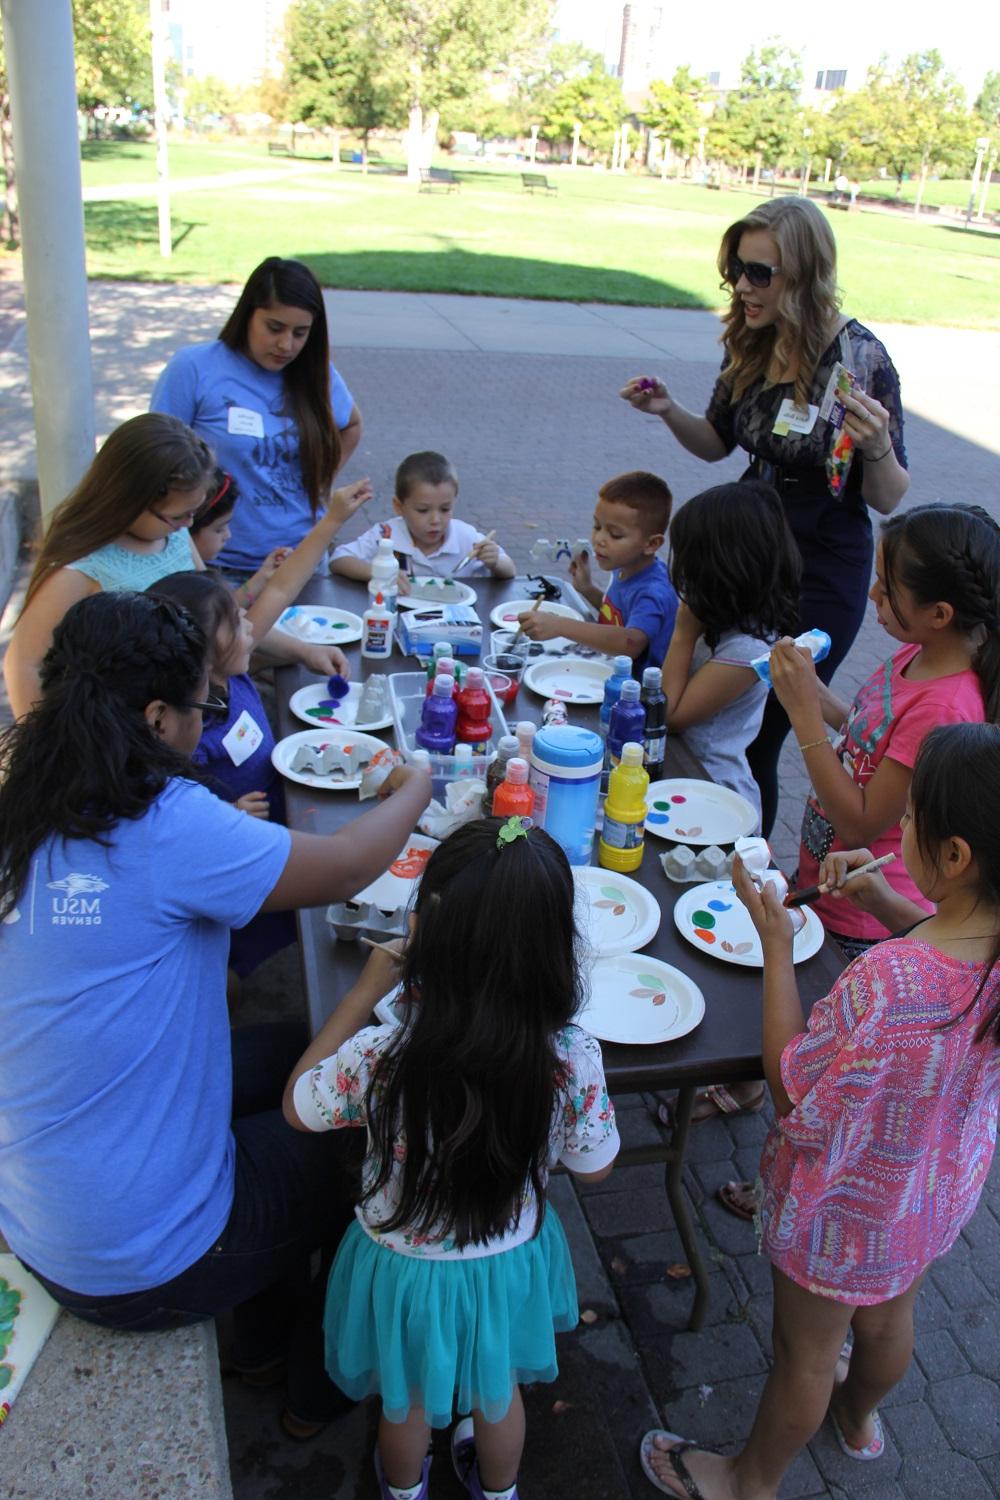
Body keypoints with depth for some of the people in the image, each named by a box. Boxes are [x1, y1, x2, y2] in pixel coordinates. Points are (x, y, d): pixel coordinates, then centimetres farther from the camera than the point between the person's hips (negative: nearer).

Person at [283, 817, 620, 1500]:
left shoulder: (377, 1061, -38)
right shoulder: (574, 1059, -31)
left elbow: (298, 1104, -14)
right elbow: (595, 1167, -12)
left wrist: (365, 990, -13)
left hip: (407, 1268, -1)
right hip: (510, 1261, 1)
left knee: (405, 1402, 33)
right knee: (500, 1393, 34)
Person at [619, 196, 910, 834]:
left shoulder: (860, 359, -19)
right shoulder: (750, 345, -3)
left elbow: (888, 500, -14)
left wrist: (877, 447, -35)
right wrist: (668, 410, -6)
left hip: (820, 575, -6)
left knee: (754, 740, 0)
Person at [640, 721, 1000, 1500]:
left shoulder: (886, 982, -44)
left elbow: (794, 1090, -28)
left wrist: (776, 942, -26)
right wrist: (884, 899, -12)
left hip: (851, 1209, -6)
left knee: (806, 1351, 22)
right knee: (889, 1317, 35)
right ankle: (859, 1417, 67)